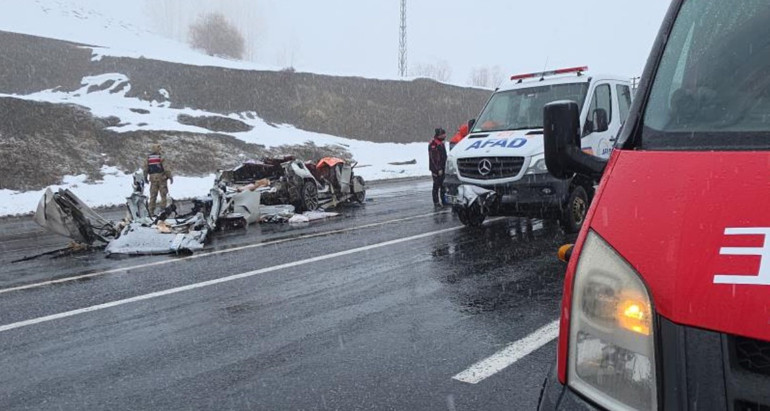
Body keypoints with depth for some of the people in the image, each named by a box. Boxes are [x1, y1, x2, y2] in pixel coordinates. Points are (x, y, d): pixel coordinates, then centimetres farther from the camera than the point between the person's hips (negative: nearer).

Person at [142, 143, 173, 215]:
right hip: (161, 178, -4)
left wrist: (145, 178, 20)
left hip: (152, 178, 4)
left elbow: (145, 169, 9)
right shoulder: (161, 157, -8)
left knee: (153, 195, 9)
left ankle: (151, 211, 9)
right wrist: (170, 177, -6)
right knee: (163, 195, 4)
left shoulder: (148, 158, 6)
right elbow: (166, 168, -13)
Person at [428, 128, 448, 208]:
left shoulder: (441, 143, 14)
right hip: (436, 169, -9)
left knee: (443, 185, 13)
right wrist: (438, 169, -20)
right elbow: (433, 158, -18)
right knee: (436, 185, -4)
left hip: (442, 168, 9)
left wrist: (444, 166, 18)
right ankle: (436, 202, 1)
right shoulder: (433, 145, -15)